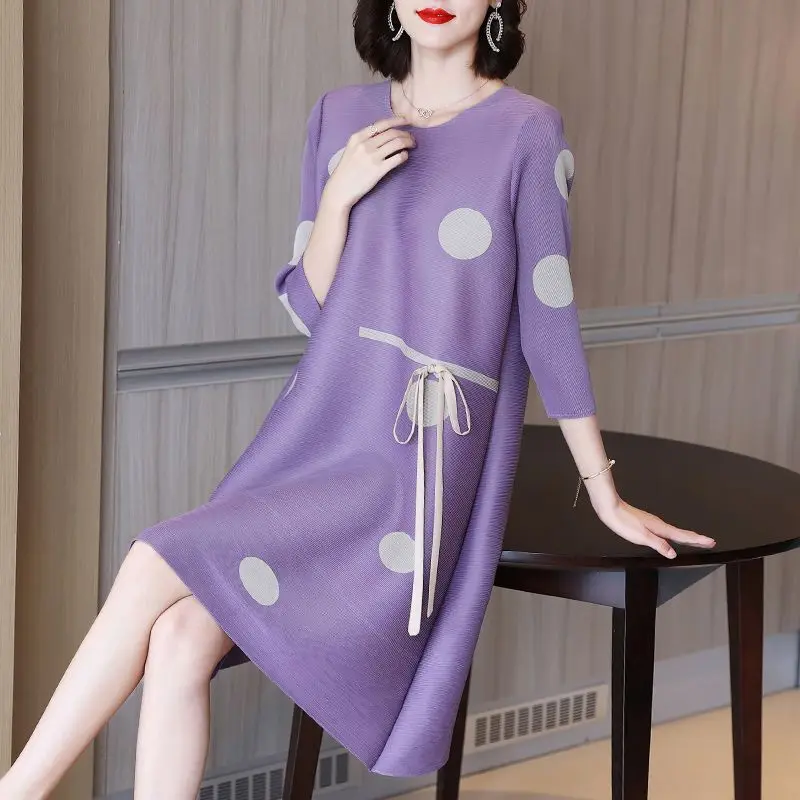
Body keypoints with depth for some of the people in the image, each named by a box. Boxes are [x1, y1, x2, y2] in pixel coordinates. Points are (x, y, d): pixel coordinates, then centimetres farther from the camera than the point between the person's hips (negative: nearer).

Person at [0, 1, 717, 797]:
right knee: (179, 635, -15)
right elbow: (308, 308, 8)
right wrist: (338, 195, -9)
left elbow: (548, 319, -2)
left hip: (417, 465, -5)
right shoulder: (339, 115, 8)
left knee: (156, 568, -17)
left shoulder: (527, 132, -6)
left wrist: (604, 494, 1)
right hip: (311, 432, 5)